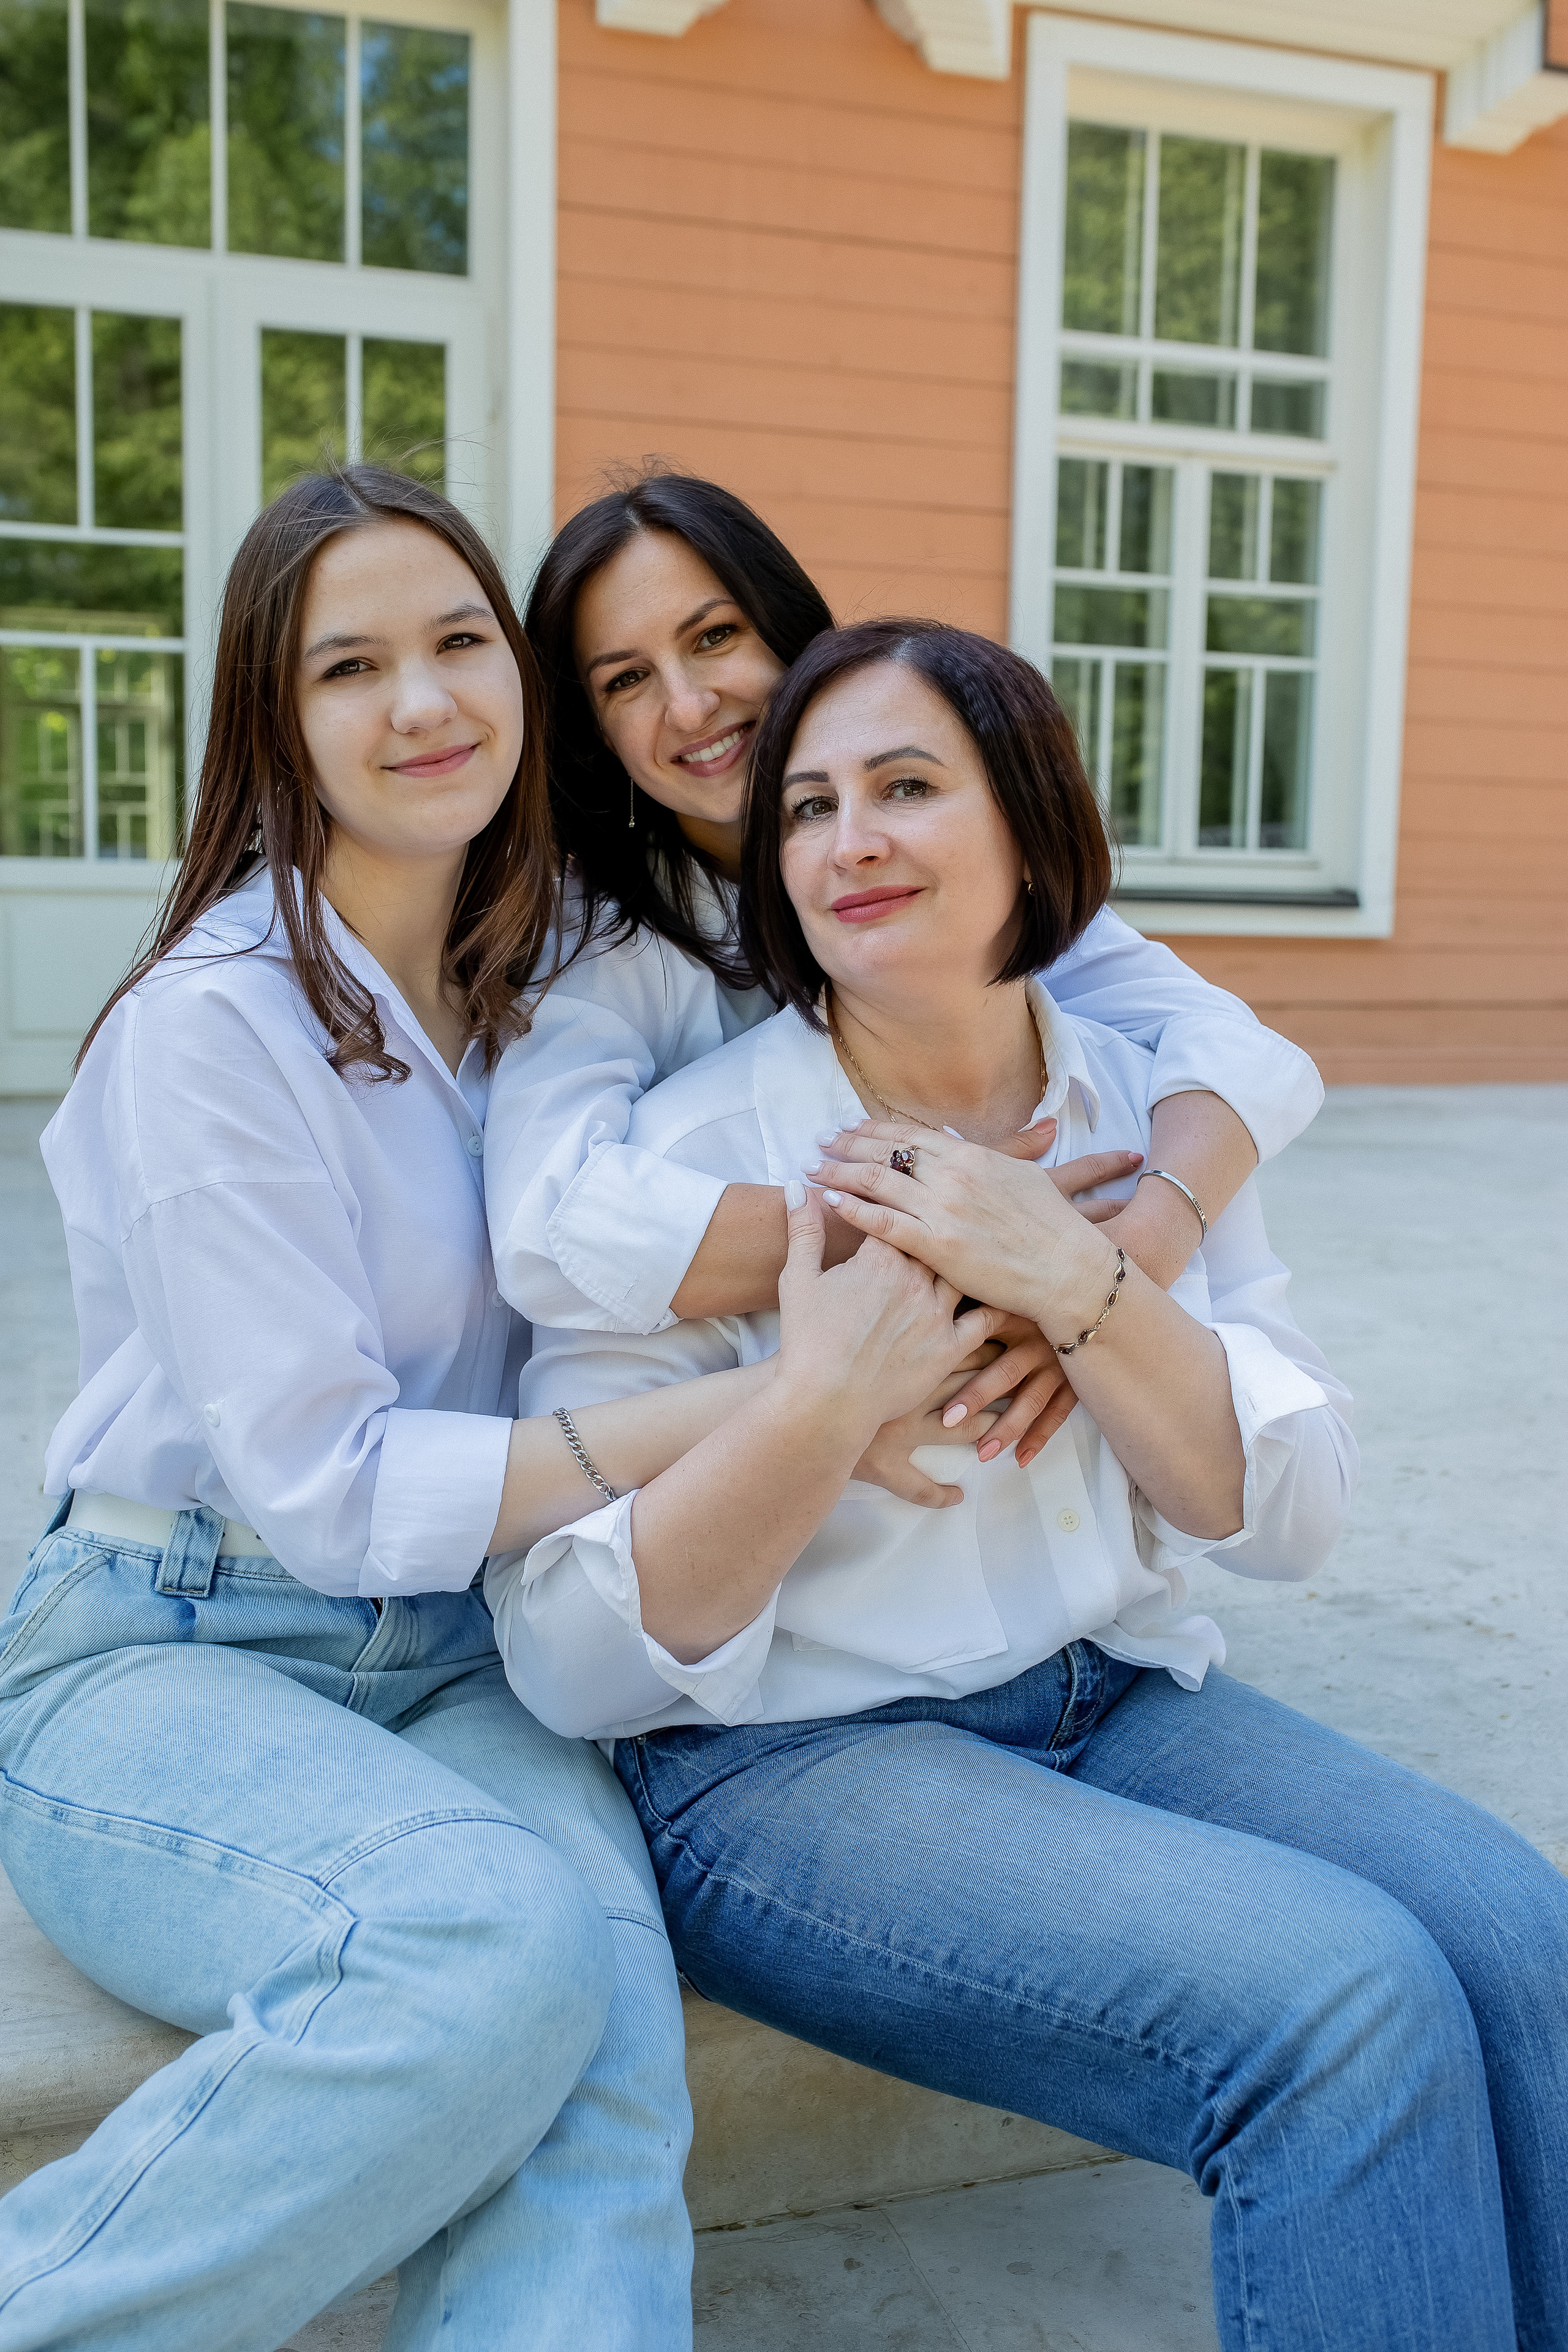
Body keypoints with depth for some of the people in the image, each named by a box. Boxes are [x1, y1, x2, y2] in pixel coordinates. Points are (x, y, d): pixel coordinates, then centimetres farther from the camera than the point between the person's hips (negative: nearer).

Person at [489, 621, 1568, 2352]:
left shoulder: (1146, 1115, 5)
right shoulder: (693, 1151, -10)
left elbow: (1290, 1516, -3)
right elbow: (572, 1662, -13)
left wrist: (1070, 1279, -18)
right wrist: (820, 1401, -29)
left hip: (1116, 1696, 5)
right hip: (789, 1761, -5)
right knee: (1353, 2008, -24)